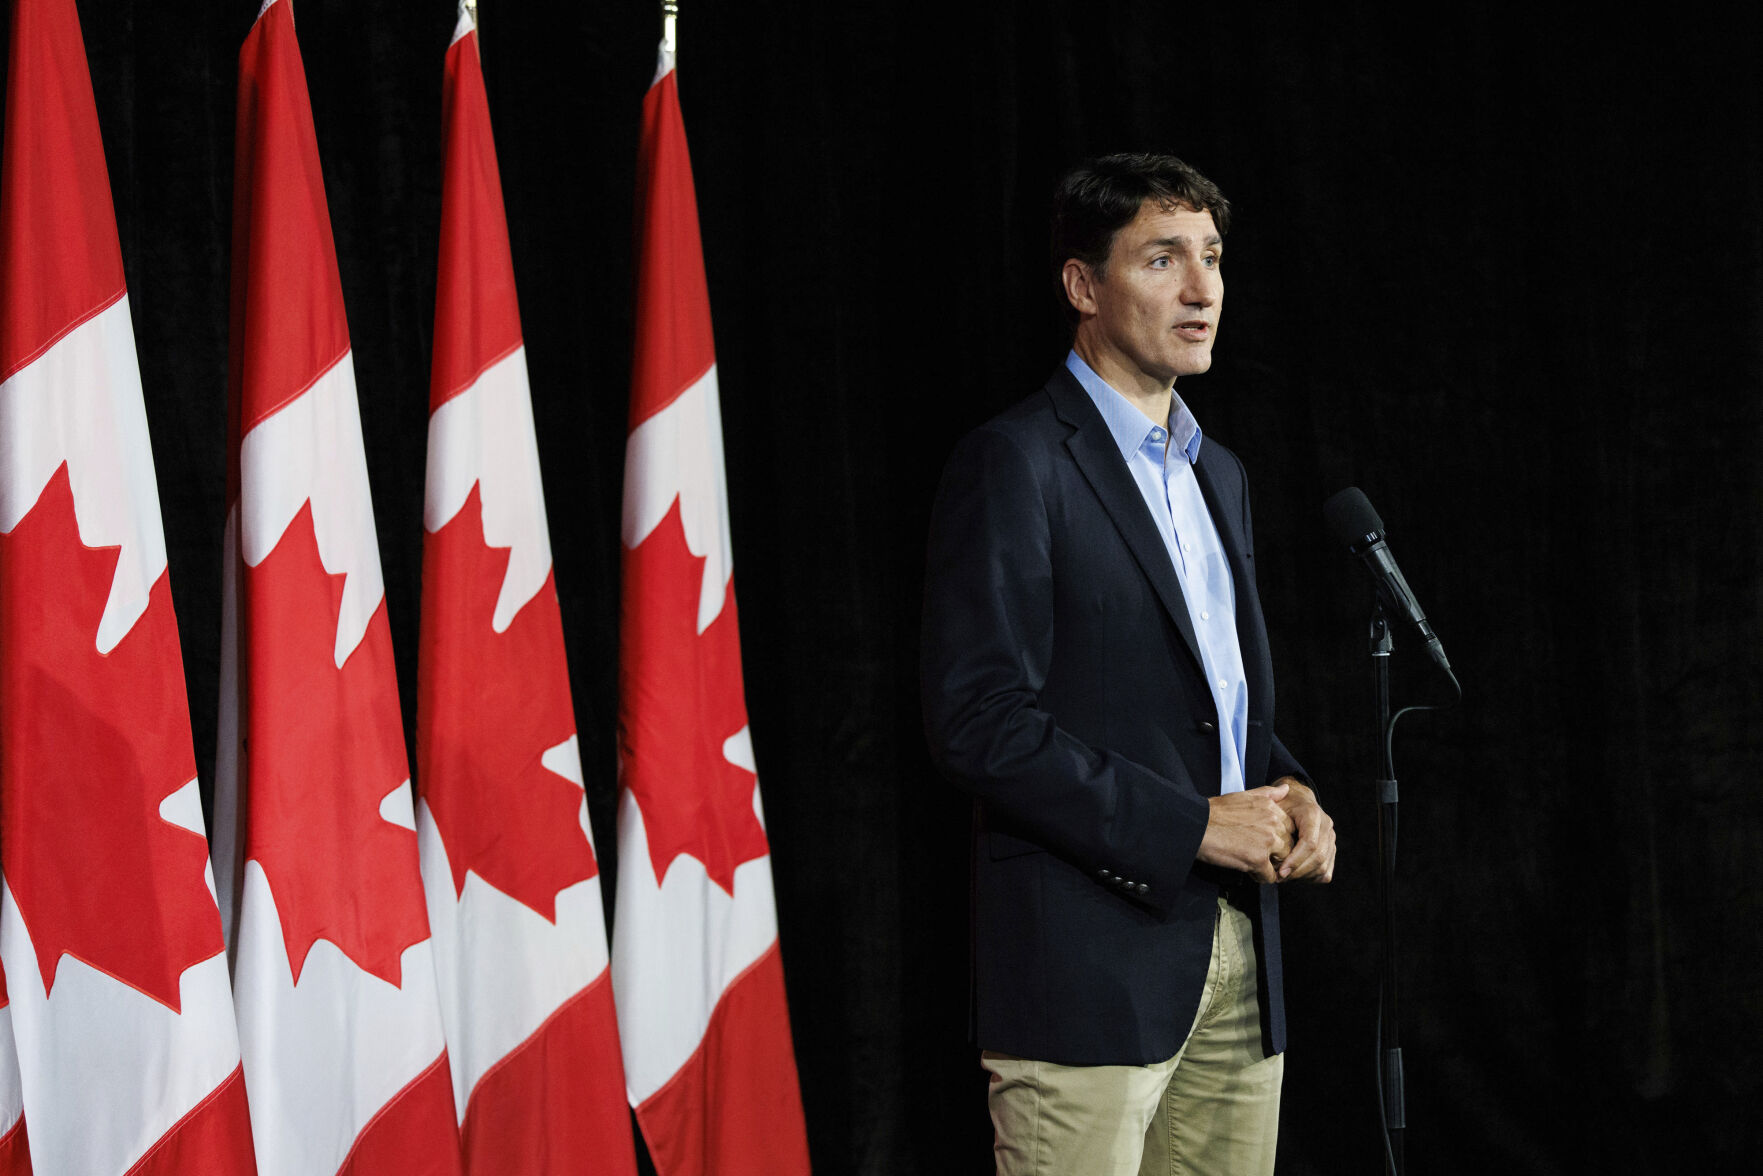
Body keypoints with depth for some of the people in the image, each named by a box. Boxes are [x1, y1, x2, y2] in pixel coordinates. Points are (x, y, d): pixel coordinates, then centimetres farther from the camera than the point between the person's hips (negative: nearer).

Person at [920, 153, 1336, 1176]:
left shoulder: (1217, 474, 20)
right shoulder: (1015, 463, -7)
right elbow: (979, 719, -15)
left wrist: (1286, 790, 4)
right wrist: (1191, 826, -16)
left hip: (1236, 969, 8)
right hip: (1089, 965, -8)